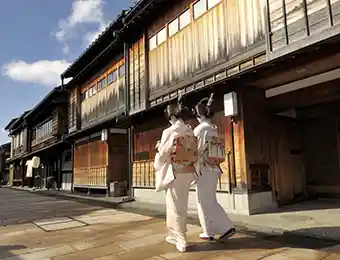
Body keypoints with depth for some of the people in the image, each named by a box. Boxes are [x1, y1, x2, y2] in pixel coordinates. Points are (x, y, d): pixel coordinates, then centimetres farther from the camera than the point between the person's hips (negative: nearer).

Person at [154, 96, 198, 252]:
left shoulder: (168, 132, -14)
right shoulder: (190, 131, 3)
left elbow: (163, 155, -8)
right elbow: (194, 153, 7)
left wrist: (158, 148, 13)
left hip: (174, 173, -6)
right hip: (188, 172, 6)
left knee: (175, 207, 6)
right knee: (182, 206, 17)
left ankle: (182, 241, 12)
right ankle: (176, 236, 31)